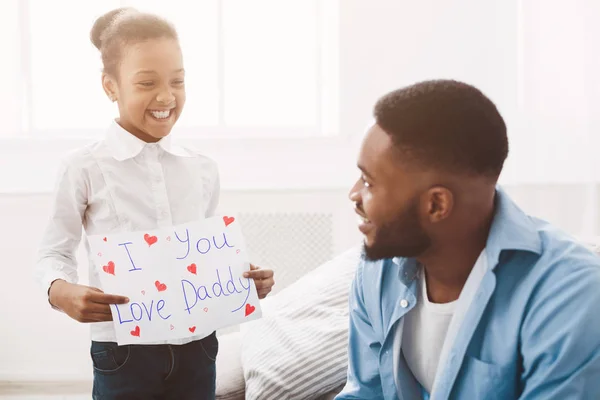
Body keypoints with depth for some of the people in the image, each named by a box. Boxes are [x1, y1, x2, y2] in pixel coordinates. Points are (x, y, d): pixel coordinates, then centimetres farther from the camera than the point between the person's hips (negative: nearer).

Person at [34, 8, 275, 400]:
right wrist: (62, 292, -21)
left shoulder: (203, 170, 5)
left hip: (196, 348, 3)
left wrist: (247, 280, -6)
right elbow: (55, 253, -1)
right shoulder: (85, 169, -8)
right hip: (124, 353, -3)